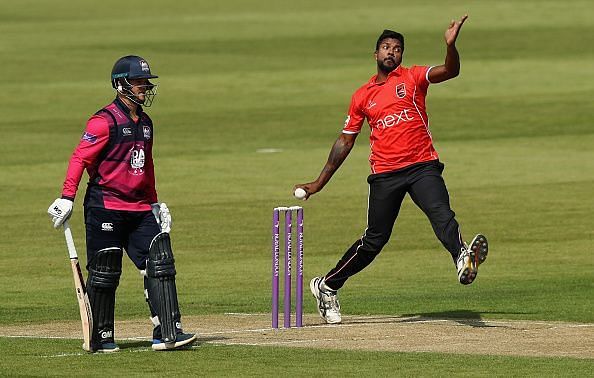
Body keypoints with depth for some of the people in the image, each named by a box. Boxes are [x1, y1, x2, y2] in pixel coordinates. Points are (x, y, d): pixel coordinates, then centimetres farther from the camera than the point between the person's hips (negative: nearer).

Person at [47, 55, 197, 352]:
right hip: (106, 208, -7)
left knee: (161, 266, -4)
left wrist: (154, 203, 24)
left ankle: (168, 333, -6)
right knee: (105, 273, 0)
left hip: (140, 210, 7)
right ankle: (101, 338, 11)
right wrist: (66, 198, -21)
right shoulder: (105, 121, -10)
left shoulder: (145, 123, 15)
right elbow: (80, 158, -14)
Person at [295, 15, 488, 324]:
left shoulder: (413, 78, 6)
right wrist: (320, 183, 18)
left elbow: (450, 71, -11)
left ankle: (462, 260, -52)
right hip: (384, 175, 1)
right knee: (375, 240, 5)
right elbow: (345, 141, 20)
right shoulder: (362, 96, 12)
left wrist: (450, 45, -33)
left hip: (422, 167, -1)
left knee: (441, 214, -27)